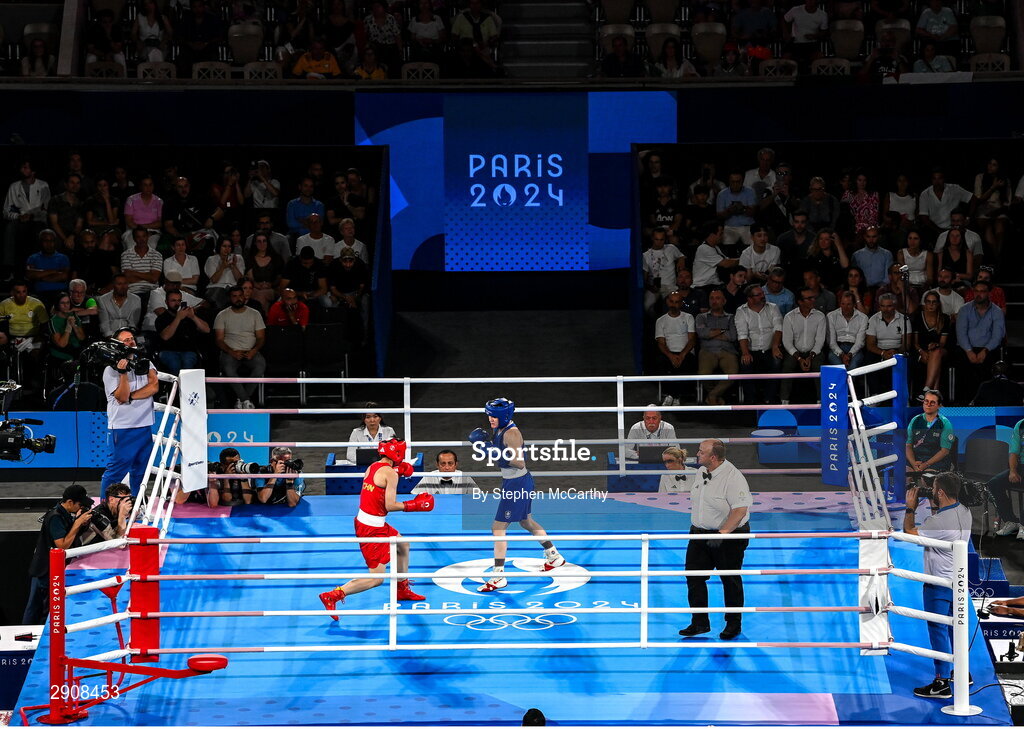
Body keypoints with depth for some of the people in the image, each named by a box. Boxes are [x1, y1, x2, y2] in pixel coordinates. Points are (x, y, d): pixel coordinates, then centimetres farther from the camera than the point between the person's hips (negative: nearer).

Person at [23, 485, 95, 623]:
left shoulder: (66, 515, 7)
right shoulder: (55, 517, -22)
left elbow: (73, 537, 13)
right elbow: (62, 545, -26)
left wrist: (82, 522, -4)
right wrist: (78, 523, -24)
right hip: (44, 570, -9)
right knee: (35, 606, -1)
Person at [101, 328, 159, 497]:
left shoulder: (145, 363, 11)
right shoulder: (111, 370, -3)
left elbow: (154, 386, -5)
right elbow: (122, 397, -13)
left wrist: (131, 396, -12)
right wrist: (123, 372, -24)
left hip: (145, 426, 5)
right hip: (121, 428, -5)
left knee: (141, 469, 13)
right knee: (116, 469, -5)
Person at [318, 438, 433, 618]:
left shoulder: (373, 467, 7)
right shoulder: (390, 473, -17)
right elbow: (390, 505, -20)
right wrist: (415, 505, -8)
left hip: (363, 520, 10)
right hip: (373, 529, -10)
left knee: (403, 545, 31)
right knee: (376, 579, -7)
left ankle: (402, 590, 43)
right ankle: (332, 596, -10)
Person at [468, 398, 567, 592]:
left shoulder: (512, 433, -24)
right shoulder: (500, 429, 3)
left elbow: (520, 463, -28)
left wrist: (501, 455, -38)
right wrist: (485, 439, 3)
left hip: (518, 484, -10)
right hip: (511, 482, 10)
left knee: (499, 527, -9)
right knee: (525, 521, 26)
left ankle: (499, 577, -8)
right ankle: (554, 557, 42)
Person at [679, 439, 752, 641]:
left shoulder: (733, 477, -21)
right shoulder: (701, 472, 5)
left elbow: (740, 510, -25)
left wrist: (722, 533, -30)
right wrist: (695, 528, 20)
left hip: (728, 536, -7)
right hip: (700, 533, 7)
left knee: (730, 580, 7)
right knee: (694, 577, 4)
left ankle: (734, 624, 21)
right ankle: (700, 622, 14)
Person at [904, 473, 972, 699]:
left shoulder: (938, 522, -28)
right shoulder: (964, 512, -1)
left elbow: (909, 533, -13)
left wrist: (910, 508, -3)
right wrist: (934, 506, 9)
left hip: (939, 584, -9)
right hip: (958, 579, 9)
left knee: (938, 630, -1)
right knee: (955, 627, 23)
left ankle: (941, 684, 4)